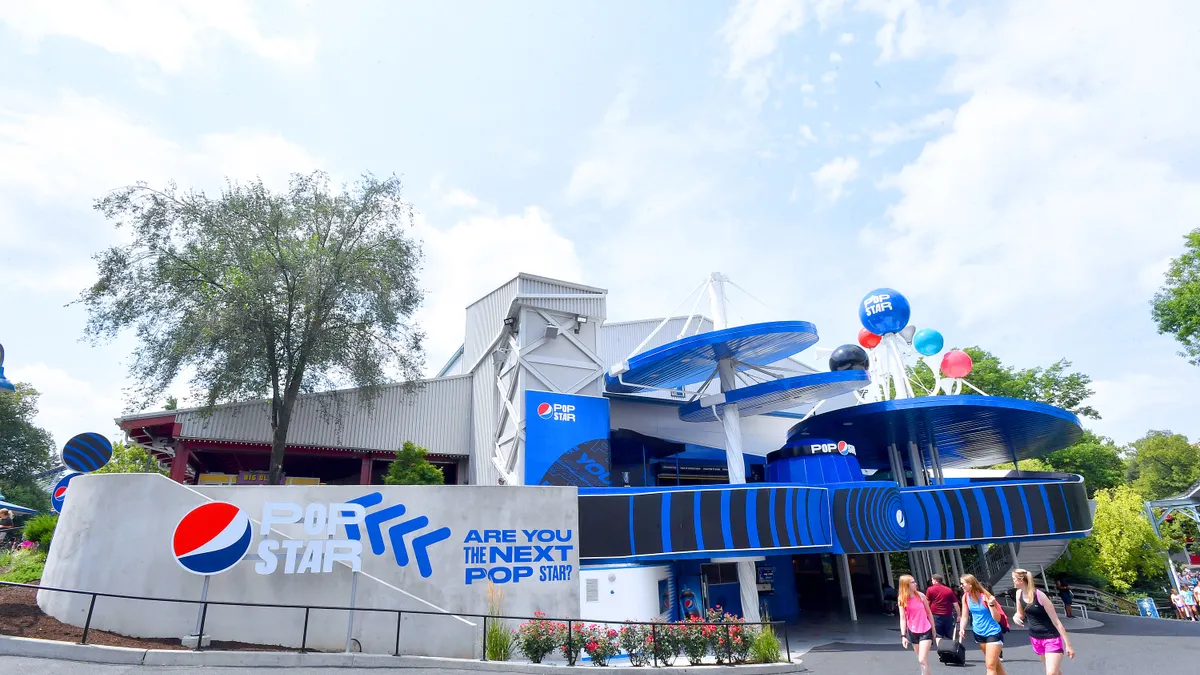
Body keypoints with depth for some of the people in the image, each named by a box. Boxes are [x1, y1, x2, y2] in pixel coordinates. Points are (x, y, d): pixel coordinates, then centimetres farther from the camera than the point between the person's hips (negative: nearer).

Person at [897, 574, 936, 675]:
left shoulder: (921, 595, -6)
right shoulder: (901, 599, -6)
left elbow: (929, 613, 6)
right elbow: (902, 618, -6)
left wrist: (933, 629, 9)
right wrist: (903, 635, -12)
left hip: (925, 631, -1)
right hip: (912, 632, 2)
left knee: (922, 660, -10)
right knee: (921, 660, 14)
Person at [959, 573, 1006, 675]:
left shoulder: (984, 596, -21)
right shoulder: (966, 597, -4)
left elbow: (997, 619, -19)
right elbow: (964, 616, 4)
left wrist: (991, 604, -34)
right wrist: (962, 629, -12)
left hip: (993, 633, -6)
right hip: (979, 633, 6)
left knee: (990, 665, -7)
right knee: (995, 663, 19)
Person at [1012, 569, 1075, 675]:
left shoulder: (1039, 596, -23)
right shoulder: (1019, 593, -4)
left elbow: (1056, 621, -17)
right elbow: (1021, 614, 11)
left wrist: (1068, 645, -16)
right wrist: (1015, 616, -13)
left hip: (1051, 638, -6)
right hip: (1035, 638, 6)